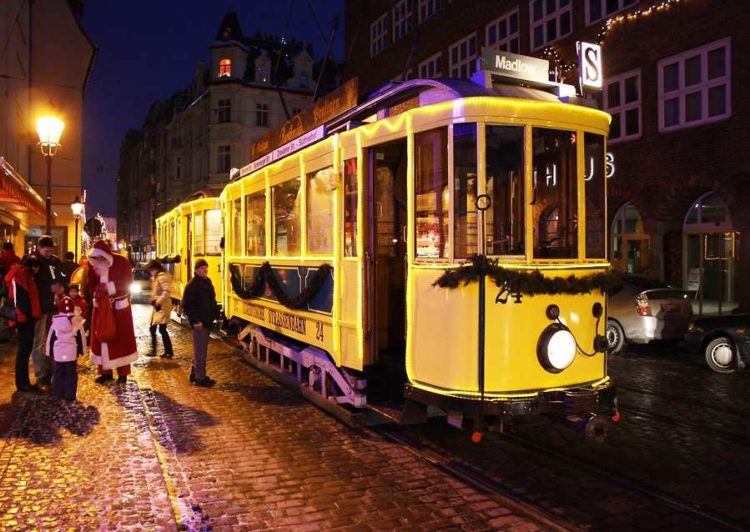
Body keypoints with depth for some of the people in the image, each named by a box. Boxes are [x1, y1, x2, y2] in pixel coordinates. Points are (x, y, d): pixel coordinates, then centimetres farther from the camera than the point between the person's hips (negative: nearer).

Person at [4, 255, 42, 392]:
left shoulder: (27, 274, 16)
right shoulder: (18, 274, -12)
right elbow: (16, 297, -18)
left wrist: (35, 315, 15)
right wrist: (19, 316, -21)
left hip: (29, 317, 9)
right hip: (23, 318, -9)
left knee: (27, 349, 12)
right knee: (24, 350, -3)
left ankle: (24, 382, 19)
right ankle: (21, 384, 4)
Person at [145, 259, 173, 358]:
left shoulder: (162, 277, -16)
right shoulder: (157, 277, 16)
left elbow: (167, 291, -29)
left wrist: (159, 301, -26)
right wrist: (153, 299, 9)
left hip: (163, 307, -10)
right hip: (157, 307, 10)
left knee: (162, 329, -7)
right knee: (153, 328, 13)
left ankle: (169, 352, 0)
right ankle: (153, 350, 20)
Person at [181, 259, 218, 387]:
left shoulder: (207, 282, 11)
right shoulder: (192, 285, -15)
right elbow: (186, 305, -18)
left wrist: (216, 314, 9)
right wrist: (195, 321, -22)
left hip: (207, 321, 9)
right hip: (199, 323, -9)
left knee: (201, 349, 18)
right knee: (200, 350, -2)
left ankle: (195, 373, 31)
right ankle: (200, 377, 6)